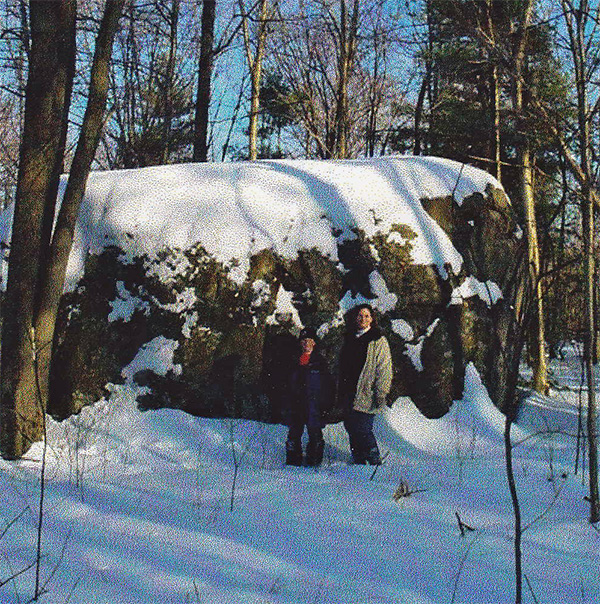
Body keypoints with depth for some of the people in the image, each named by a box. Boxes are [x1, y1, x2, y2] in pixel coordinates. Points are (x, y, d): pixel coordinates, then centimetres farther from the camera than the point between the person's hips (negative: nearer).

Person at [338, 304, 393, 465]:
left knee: (362, 429, -10)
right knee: (351, 428, 8)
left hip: (366, 394, -6)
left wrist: (380, 393, -14)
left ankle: (375, 462, 4)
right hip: (348, 394, 6)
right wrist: (340, 391, 19)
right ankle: (358, 461, 20)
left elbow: (384, 369, -8)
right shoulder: (349, 339, 15)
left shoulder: (378, 341, -4)